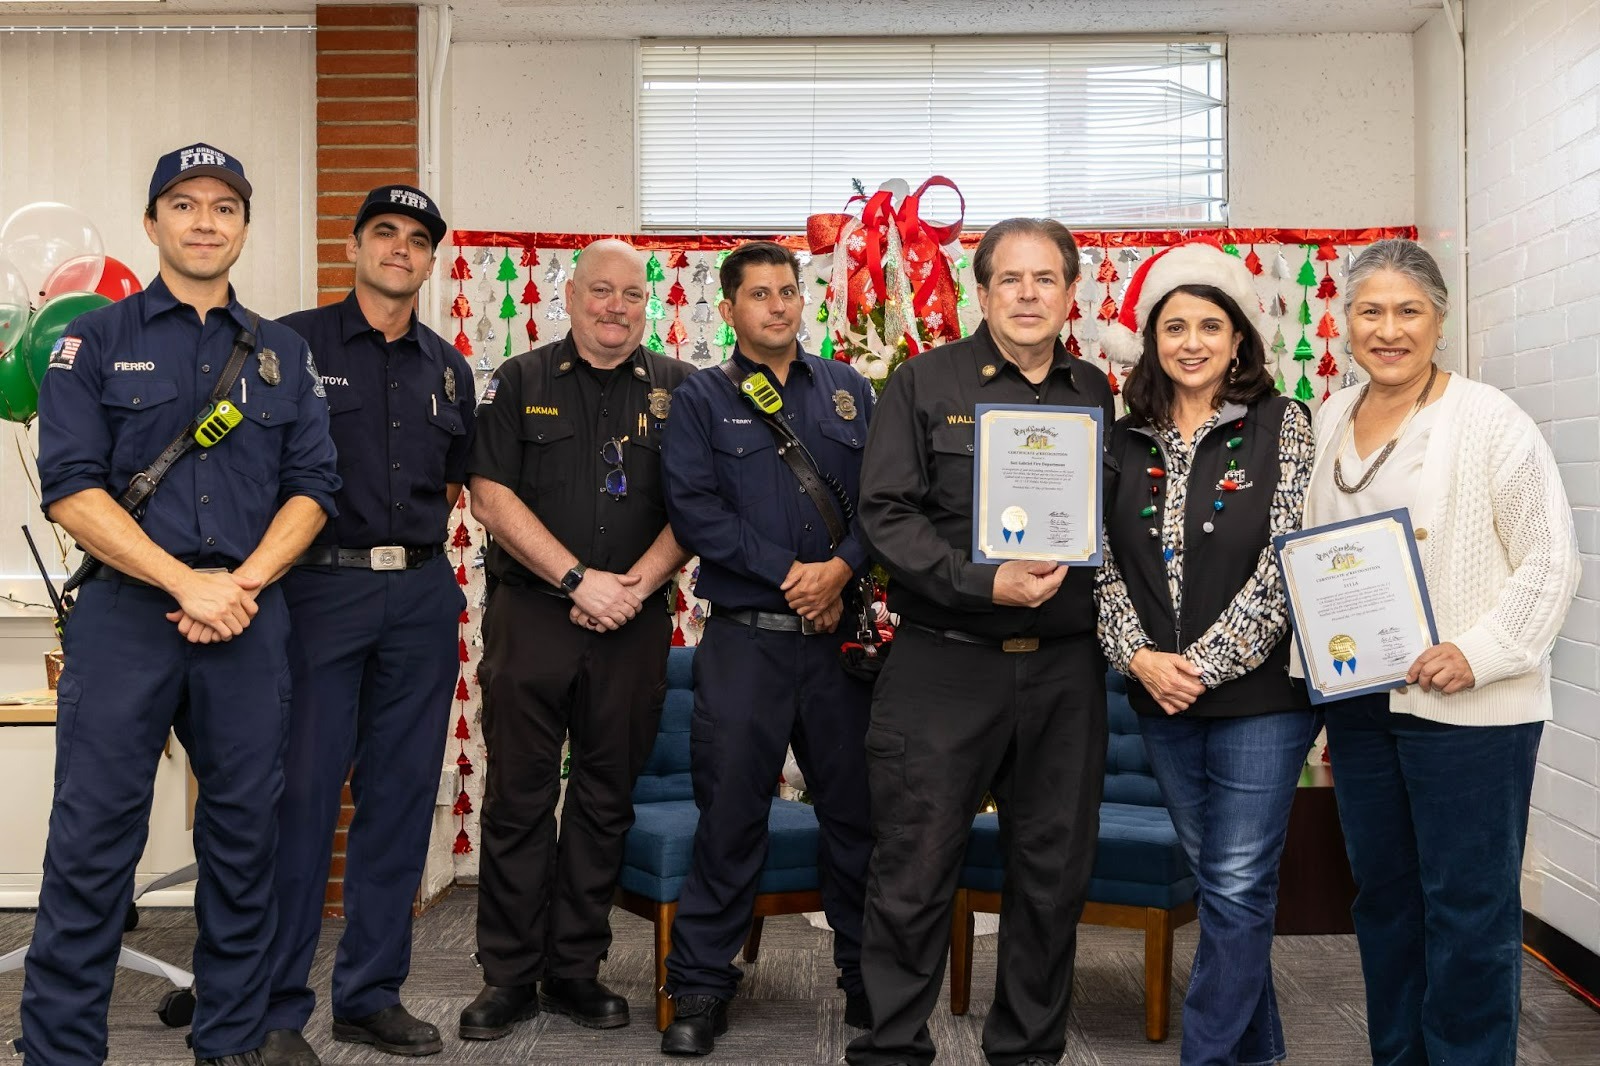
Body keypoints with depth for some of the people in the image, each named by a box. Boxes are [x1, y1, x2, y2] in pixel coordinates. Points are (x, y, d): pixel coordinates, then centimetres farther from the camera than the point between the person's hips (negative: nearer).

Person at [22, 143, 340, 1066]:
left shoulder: (283, 355, 14)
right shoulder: (94, 343, 6)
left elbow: (312, 487, 8)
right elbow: (71, 487, -4)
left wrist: (243, 583, -8)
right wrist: (185, 581, -13)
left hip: (250, 618, 3)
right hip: (125, 612, -2)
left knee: (245, 836, 7)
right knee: (93, 841, -2)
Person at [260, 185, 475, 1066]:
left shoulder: (447, 367, 14)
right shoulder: (295, 343, 0)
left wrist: (417, 533, 11)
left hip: (421, 595, 5)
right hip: (321, 588, -5)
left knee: (402, 793, 8)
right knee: (303, 791, -3)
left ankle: (371, 993, 20)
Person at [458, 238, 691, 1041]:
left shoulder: (677, 389, 8)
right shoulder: (520, 383, 6)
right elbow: (490, 497, -4)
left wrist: (635, 584, -12)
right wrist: (578, 578, -12)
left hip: (634, 624, 1)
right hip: (530, 614, -1)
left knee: (606, 801, 7)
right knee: (518, 798, 2)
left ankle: (575, 969, 19)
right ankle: (508, 976, 14)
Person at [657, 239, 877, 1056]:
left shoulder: (848, 391, 13)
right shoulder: (702, 399, 5)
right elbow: (694, 508, -6)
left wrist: (842, 567, -11)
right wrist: (786, 573, -13)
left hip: (841, 634, 2)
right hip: (745, 637, -2)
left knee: (856, 805, 8)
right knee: (730, 812, 1)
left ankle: (867, 975, 23)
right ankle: (701, 987, 14)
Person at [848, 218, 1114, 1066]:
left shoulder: (1097, 395, 11)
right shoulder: (924, 384, 1)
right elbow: (887, 512, -7)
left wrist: (1084, 573, -5)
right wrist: (984, 583, -17)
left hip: (1065, 670, 4)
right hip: (944, 666, -3)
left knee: (1054, 872, 12)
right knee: (915, 869, 2)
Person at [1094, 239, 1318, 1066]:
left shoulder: (1280, 424, -4)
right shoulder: (1125, 441, 6)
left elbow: (1288, 557, -11)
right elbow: (1103, 562, 4)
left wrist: (1207, 664, -14)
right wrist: (1140, 656, -11)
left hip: (1259, 691, -4)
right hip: (1161, 697, 5)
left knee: (1237, 887, -2)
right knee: (1218, 880, 15)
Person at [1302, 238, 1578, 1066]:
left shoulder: (1490, 422, -8)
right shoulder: (1331, 421, 9)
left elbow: (1550, 564, -10)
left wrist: (1478, 653, -20)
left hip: (1468, 706, -6)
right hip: (1358, 700, 6)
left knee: (1468, 907, 2)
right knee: (1382, 897, 16)